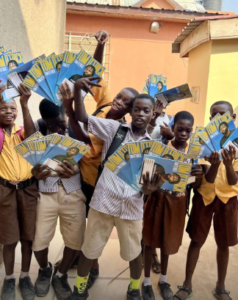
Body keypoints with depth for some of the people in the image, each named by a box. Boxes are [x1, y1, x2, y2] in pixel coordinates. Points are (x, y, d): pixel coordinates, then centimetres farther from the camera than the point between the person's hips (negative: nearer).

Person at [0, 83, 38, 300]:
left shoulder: (22, 132, 6)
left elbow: (30, 132, -18)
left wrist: (24, 104, -33)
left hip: (28, 189, 2)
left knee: (28, 236, 9)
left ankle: (25, 276, 26)